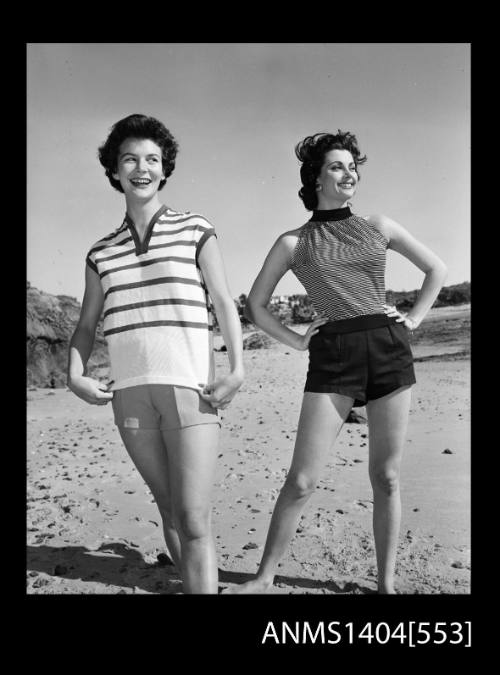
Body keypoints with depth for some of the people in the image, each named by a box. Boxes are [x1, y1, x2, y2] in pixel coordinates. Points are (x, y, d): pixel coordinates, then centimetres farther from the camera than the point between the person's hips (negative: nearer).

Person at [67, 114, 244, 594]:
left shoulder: (195, 230, 6)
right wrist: (76, 375, 0)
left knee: (194, 520, -7)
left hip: (190, 388, -3)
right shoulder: (101, 253, 15)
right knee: (170, 511, 14)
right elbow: (86, 324, 17)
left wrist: (237, 370, -11)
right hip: (129, 392, 4)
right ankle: (194, 581, 32)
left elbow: (224, 303, 0)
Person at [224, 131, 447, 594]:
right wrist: (298, 342, 2)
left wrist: (413, 319, 10)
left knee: (386, 477, 6)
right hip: (332, 358, -2)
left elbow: (436, 269, 21)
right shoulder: (293, 242, 6)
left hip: (389, 350, 2)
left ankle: (387, 582, 22)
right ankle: (264, 578, 13)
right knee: (301, 481, -4)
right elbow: (255, 306, 11)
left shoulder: (378, 226, 12)